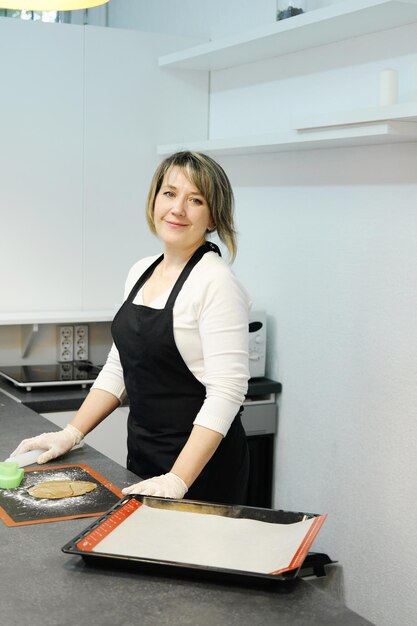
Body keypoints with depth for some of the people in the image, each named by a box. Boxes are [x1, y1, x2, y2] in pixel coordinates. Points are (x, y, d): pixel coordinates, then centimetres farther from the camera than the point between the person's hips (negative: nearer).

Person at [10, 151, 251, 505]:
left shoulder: (216, 283, -17)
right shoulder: (141, 272, 7)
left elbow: (226, 392, -22)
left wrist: (177, 480, -26)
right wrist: (72, 433, 6)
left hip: (202, 466, -7)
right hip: (142, 452, 7)